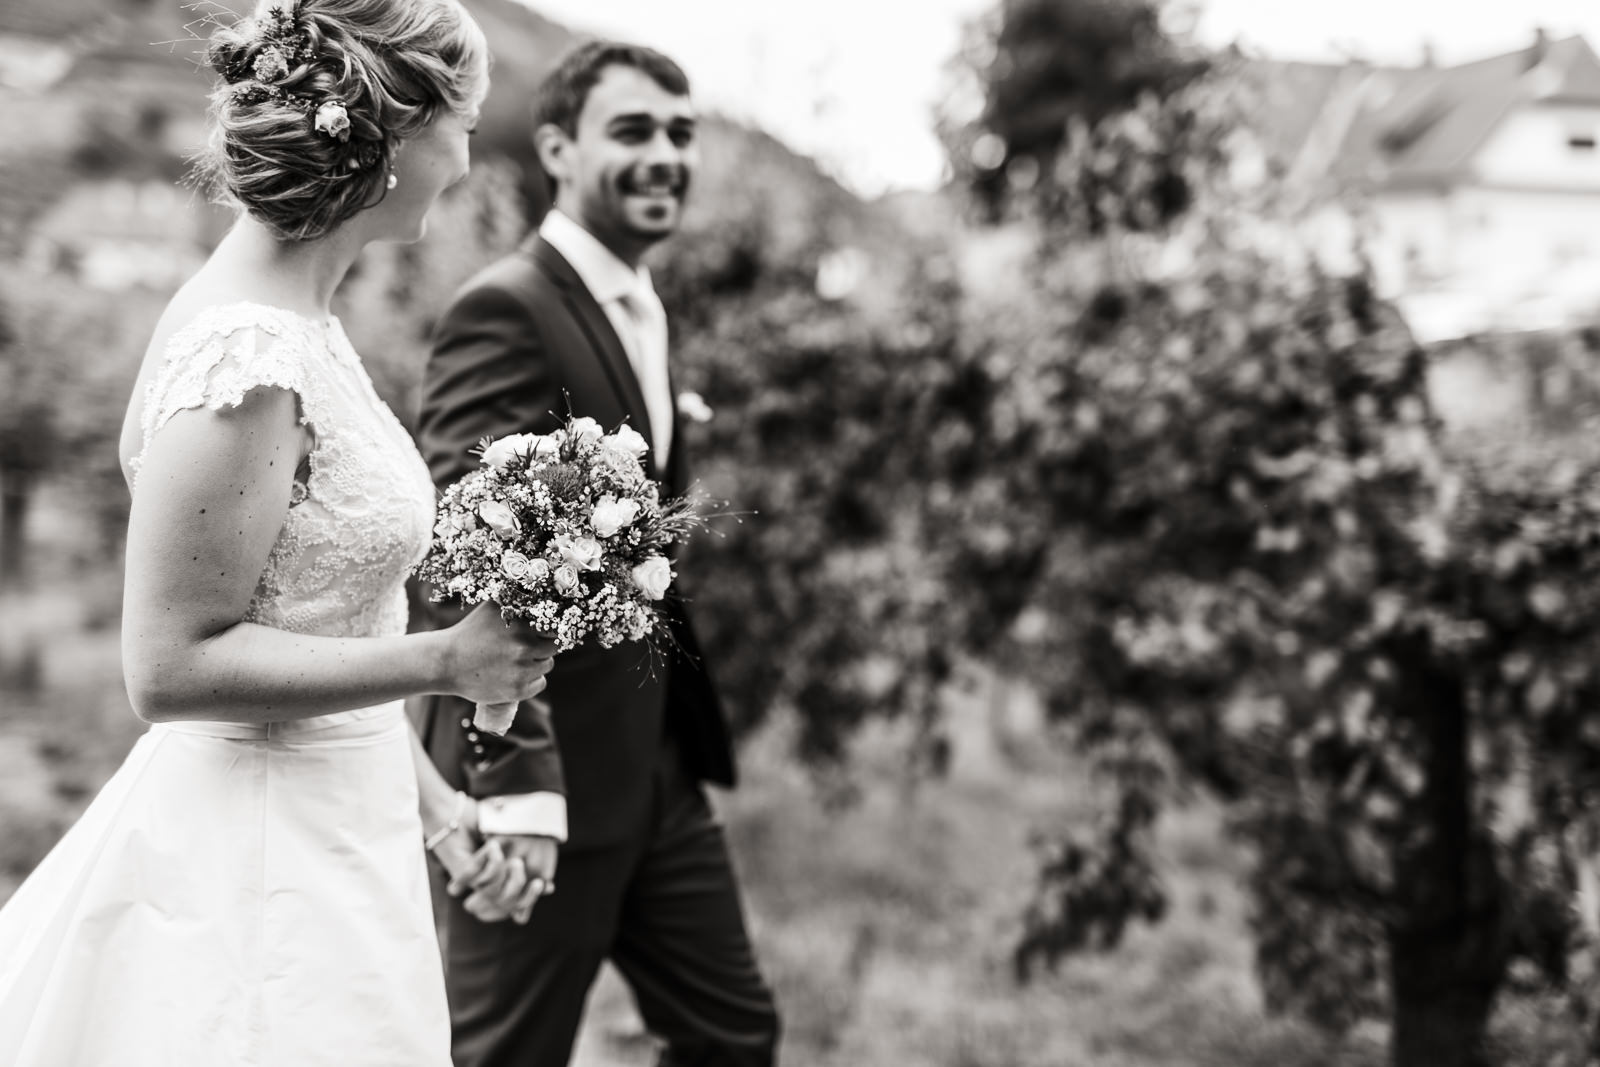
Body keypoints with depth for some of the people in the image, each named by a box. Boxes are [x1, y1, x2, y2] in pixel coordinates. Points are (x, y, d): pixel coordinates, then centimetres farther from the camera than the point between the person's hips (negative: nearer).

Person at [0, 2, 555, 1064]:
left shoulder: (300, 320, 7)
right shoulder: (245, 357, -22)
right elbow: (173, 666, -21)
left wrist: (434, 801, 13)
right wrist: (443, 659, -18)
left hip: (332, 832, 9)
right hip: (262, 872, -9)